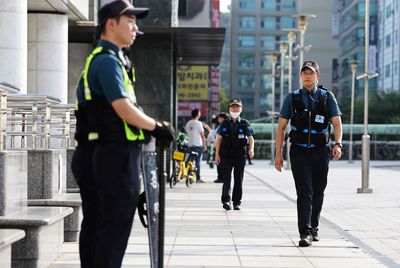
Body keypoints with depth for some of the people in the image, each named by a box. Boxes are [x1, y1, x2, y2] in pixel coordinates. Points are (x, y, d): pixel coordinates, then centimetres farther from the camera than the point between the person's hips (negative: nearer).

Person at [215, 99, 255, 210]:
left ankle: (237, 202, 12)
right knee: (226, 178, -9)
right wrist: (217, 154, 1)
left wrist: (251, 149, -13)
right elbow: (218, 139, 8)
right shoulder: (224, 124, 7)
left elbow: (251, 138, 7)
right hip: (226, 156, -1)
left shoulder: (245, 124, 6)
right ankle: (226, 200, -15)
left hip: (240, 156, 1)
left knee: (238, 180, 5)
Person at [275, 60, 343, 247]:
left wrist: (338, 144, -20)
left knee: (318, 193, 12)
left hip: (320, 153, 2)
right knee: (304, 193, -11)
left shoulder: (327, 97, 4)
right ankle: (305, 233, -15)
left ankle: (314, 228, 28)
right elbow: (281, 127, 5)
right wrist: (278, 154, 0)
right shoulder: (292, 98, 3)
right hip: (299, 153, -2)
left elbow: (337, 123, -2)